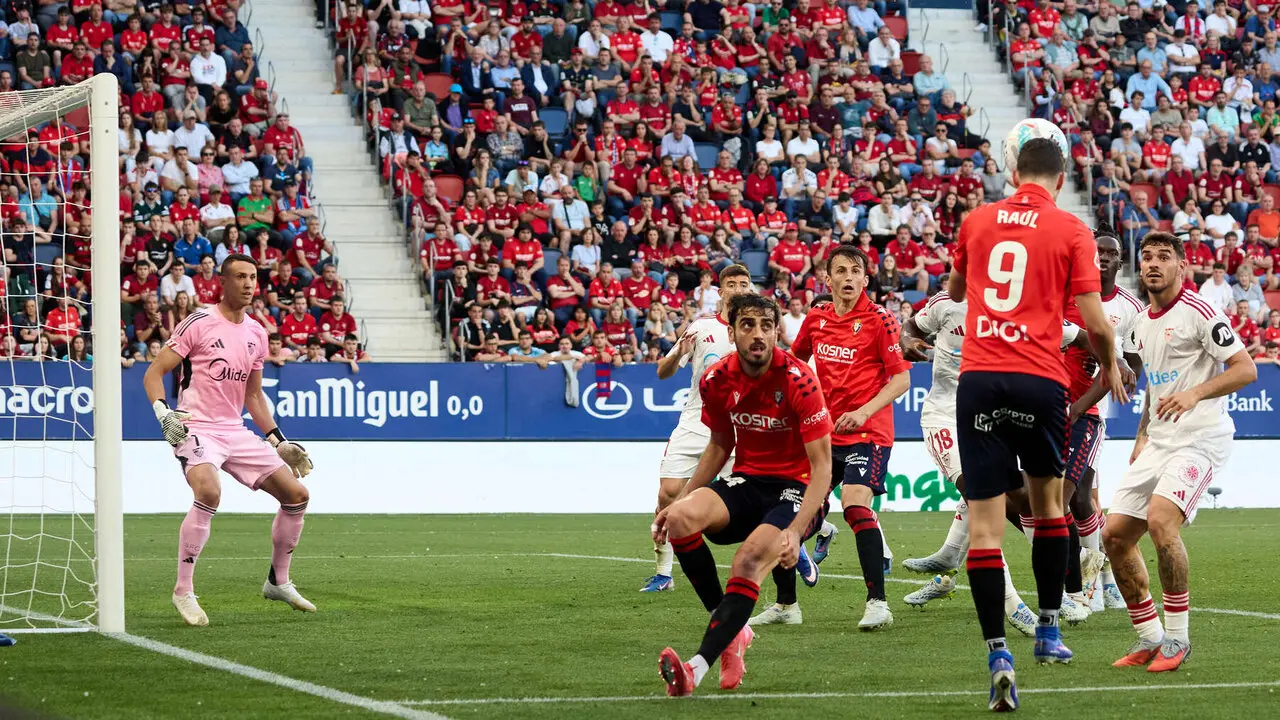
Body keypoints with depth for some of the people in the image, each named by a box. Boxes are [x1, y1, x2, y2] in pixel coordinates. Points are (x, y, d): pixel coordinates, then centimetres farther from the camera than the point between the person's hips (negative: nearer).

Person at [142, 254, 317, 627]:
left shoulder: (256, 333, 12)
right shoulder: (199, 323, -7)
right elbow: (153, 373, -7)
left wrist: (279, 441, 18)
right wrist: (163, 414, -22)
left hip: (236, 431, 7)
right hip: (196, 428, -7)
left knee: (297, 495, 4)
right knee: (209, 492, -34)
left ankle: (277, 581, 22)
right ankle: (183, 592, -24)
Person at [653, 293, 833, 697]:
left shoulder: (798, 381, -19)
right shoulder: (717, 381, -3)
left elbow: (822, 466, -18)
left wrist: (794, 531, -31)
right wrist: (680, 500, 4)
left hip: (795, 489, -5)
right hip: (746, 482, 5)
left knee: (750, 560, -32)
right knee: (680, 519, -23)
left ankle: (698, 667, -36)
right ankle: (734, 629, -7)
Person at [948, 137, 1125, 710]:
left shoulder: (977, 220, 9)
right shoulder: (1072, 231, 0)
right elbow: (1095, 321, -4)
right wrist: (1110, 366, 15)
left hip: (979, 379, 1)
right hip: (1041, 381, -1)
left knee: (984, 522, -3)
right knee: (1047, 501, 22)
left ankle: (998, 654, -15)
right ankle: (1048, 632, 28)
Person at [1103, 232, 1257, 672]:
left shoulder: (1199, 314, -9)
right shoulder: (1141, 325, 16)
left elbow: (1246, 369, -13)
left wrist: (1195, 393, -26)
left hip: (1200, 438, -9)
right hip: (1159, 443, 9)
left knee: (1160, 520, -28)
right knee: (1115, 534, 2)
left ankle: (1177, 637, -16)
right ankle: (1150, 639, 13)